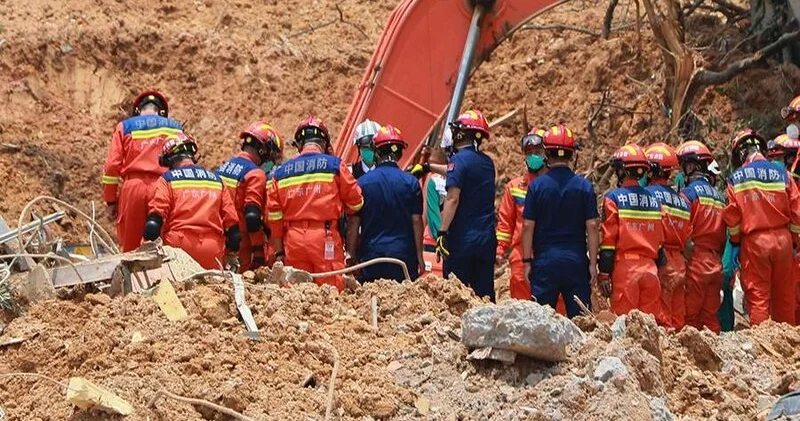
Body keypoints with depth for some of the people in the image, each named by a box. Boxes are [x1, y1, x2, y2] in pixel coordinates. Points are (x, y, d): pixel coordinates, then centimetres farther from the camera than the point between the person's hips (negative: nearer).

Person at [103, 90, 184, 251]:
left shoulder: (125, 127, 13)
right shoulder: (174, 127, 14)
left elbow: (112, 165, 5)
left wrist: (110, 201, 8)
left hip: (132, 188, 0)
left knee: (130, 247, 5)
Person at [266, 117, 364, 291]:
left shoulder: (281, 172, 11)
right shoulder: (335, 165, 1)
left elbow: (274, 215, 9)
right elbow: (355, 203, 7)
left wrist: (279, 252, 14)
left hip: (293, 240, 3)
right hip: (325, 238, -3)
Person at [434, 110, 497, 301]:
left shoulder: (459, 159, -10)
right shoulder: (487, 162, 13)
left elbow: (453, 199, -19)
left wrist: (442, 232, -21)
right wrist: (429, 167, 42)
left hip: (462, 239, -6)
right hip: (486, 240, 6)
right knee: (485, 294, 8)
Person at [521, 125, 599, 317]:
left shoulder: (536, 185, -3)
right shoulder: (584, 186, 0)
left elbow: (528, 226, -3)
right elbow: (592, 226, -2)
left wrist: (527, 261, 3)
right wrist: (593, 263, 2)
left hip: (545, 260, -1)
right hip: (576, 261, 1)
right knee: (579, 317, 5)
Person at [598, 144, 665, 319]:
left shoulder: (613, 198, -4)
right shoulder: (653, 199, 12)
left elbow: (609, 239, -8)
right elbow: (660, 240, 15)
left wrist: (603, 273, -5)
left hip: (625, 267, -5)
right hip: (650, 267, 5)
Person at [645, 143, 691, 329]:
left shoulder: (648, 194, -10)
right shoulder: (682, 199, 12)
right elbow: (688, 237, 14)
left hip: (659, 263, -7)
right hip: (679, 264, 7)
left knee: (660, 318, -5)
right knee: (677, 319, 11)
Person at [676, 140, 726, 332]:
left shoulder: (689, 192, -9)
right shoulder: (719, 196, 12)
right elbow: (724, 235, 13)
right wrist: (718, 258, 18)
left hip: (695, 265, -6)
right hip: (716, 264, 6)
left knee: (690, 317, -1)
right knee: (711, 315, 11)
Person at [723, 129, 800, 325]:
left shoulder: (736, 179, -1)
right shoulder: (781, 174, 3)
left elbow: (732, 219, -2)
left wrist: (736, 241, 16)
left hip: (754, 242, -2)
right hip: (782, 240, 2)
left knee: (758, 296, 3)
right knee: (784, 296, 11)